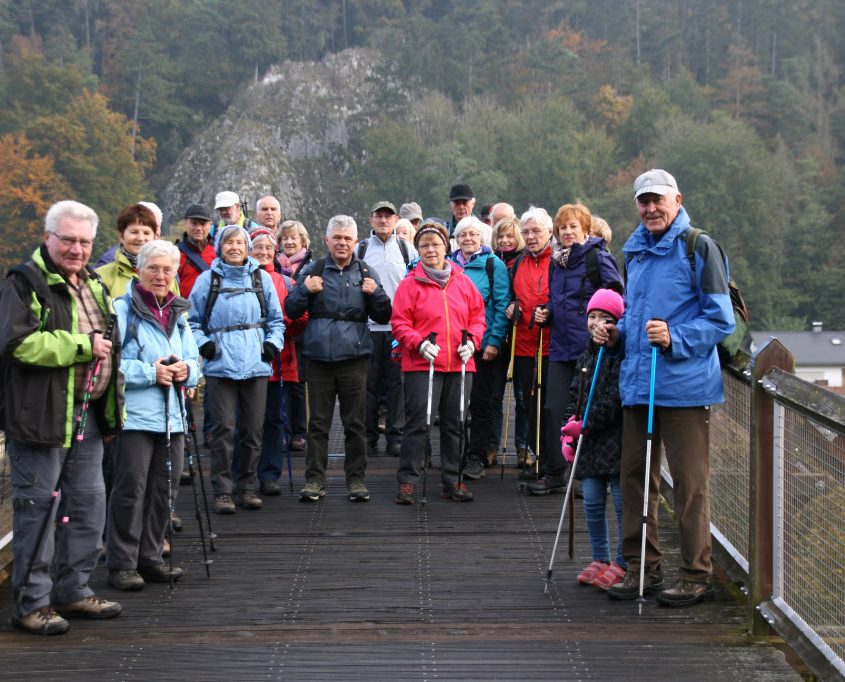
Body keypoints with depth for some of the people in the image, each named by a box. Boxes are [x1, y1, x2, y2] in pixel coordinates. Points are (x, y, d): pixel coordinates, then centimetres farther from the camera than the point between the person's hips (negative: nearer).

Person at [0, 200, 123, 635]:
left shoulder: (93, 285, 17)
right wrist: (83, 346, -19)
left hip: (88, 415, 8)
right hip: (41, 416, -8)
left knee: (89, 504, 13)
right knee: (37, 508, -3)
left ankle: (72, 590, 25)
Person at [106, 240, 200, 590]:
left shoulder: (178, 313, 16)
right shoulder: (122, 309, -6)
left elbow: (193, 359, 20)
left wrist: (186, 370, -2)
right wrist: (150, 372, -18)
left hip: (172, 417, 7)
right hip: (134, 416, -7)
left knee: (163, 489, 10)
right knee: (130, 489, -6)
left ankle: (150, 558, 21)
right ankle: (121, 564, 1)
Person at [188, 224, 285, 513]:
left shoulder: (261, 278, 11)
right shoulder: (207, 279, 5)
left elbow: (276, 319, 17)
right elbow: (193, 320, 9)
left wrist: (273, 343, 1)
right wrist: (202, 343, -7)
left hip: (256, 364, 2)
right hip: (220, 365, -2)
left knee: (253, 429, 4)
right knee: (223, 428, -7)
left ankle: (247, 487, 15)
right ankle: (222, 491, -1)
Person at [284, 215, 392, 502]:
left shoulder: (365, 273, 7)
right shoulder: (313, 271, 6)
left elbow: (383, 317, 8)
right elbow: (291, 310, 6)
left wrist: (375, 293, -9)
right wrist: (305, 290, -11)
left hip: (354, 357, 0)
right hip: (318, 357, 0)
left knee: (355, 423, 5)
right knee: (318, 422, 4)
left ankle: (356, 479, 13)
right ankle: (314, 480, 10)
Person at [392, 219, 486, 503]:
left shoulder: (462, 281, 9)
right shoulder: (410, 283, -1)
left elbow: (477, 316, 14)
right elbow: (399, 323, -2)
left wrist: (472, 341, -3)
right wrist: (419, 344, -16)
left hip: (460, 364, 4)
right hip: (422, 364, -4)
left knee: (455, 424, 10)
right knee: (418, 422, -7)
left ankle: (453, 480, 19)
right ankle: (407, 480, 0)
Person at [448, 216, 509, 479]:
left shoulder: (494, 265, -2)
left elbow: (502, 305, -6)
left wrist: (494, 341, -13)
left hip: (483, 345, -4)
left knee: (480, 402, 0)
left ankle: (476, 458, 5)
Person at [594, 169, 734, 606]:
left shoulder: (699, 247, -5)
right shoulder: (635, 252, 16)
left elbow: (720, 319, -9)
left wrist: (675, 338, -21)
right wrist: (615, 334, 9)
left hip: (683, 385, -7)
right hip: (637, 384, 7)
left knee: (689, 481, -1)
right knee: (634, 476, 10)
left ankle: (696, 574, 9)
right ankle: (642, 568, 22)